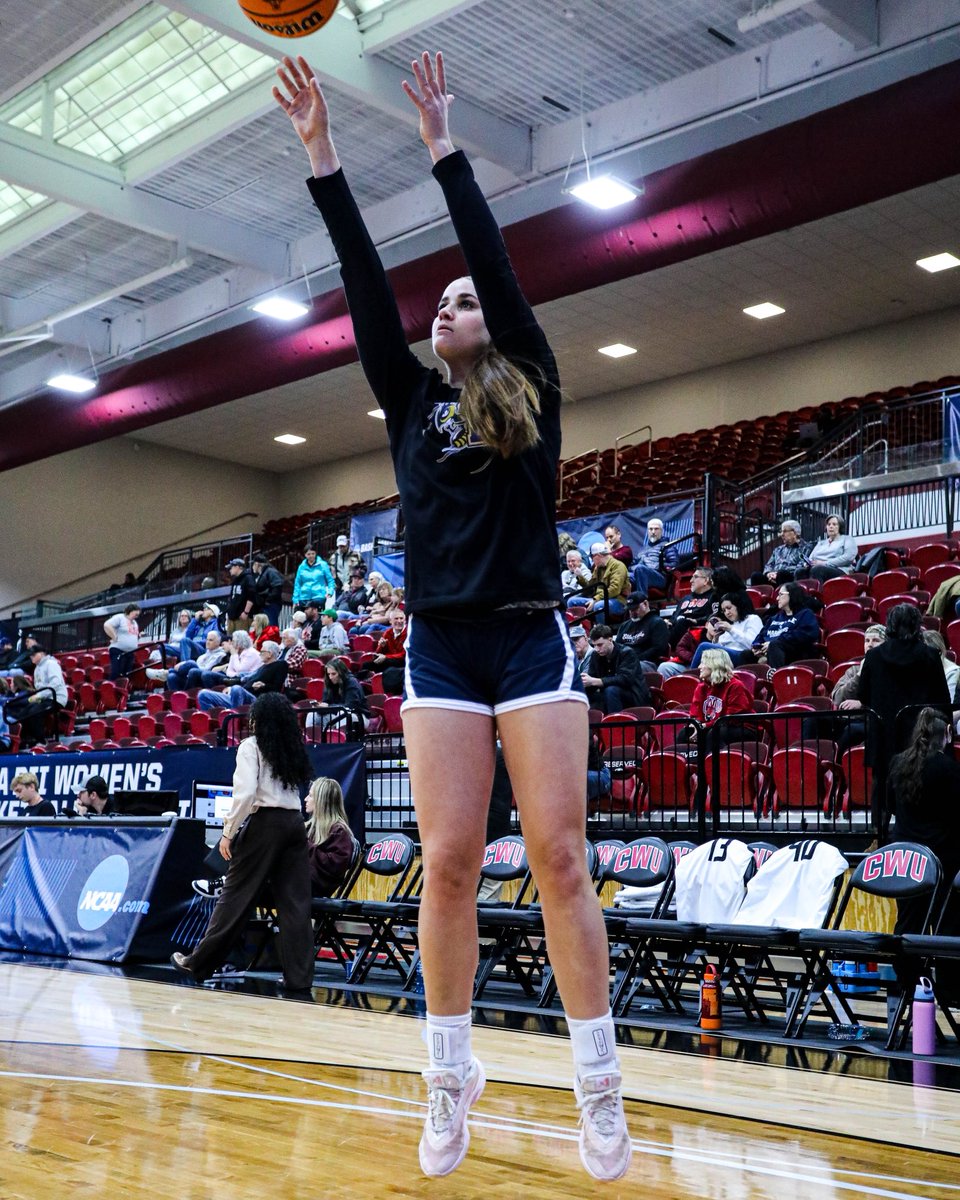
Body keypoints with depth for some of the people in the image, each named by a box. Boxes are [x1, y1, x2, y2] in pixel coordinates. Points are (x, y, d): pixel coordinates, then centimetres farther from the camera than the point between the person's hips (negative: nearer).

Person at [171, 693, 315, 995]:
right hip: (295, 823, 5)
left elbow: (245, 793, -12)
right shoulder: (293, 749, 16)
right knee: (295, 902, 2)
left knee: (236, 896, 2)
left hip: (265, 823, -5)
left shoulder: (251, 746, -1)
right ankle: (298, 979, 0)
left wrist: (229, 831, -7)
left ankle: (199, 963, 14)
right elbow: (295, 790, 9)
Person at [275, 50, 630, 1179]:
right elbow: (366, 287, 8)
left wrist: (442, 146, 2)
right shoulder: (412, 401, 15)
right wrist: (321, 154, 4)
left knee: (559, 856, -5)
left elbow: (497, 261, 1)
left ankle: (599, 1084, 3)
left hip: (532, 638, -2)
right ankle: (450, 1080, 10)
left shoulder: (531, 390, 9)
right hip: (441, 646, 3)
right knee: (448, 861, -2)